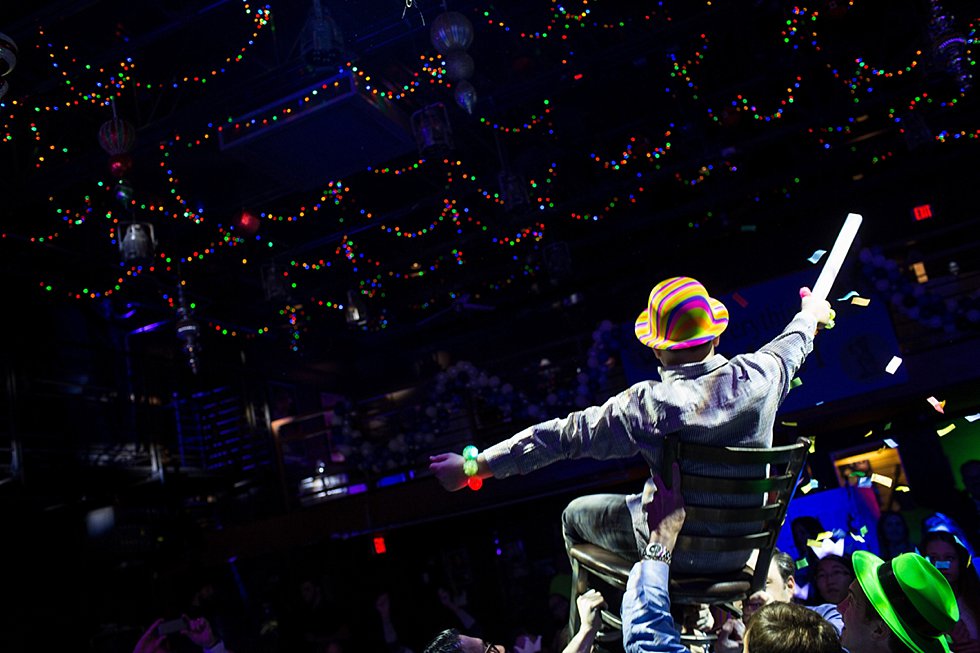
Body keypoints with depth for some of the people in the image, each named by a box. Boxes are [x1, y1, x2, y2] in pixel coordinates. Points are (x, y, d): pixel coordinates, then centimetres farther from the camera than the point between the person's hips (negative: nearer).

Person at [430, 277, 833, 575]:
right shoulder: (758, 377, -17)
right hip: (744, 545, 5)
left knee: (576, 514, 21)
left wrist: (474, 466, -14)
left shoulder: (648, 405, -27)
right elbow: (788, 349, 8)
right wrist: (810, 315, 32)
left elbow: (561, 436, -22)